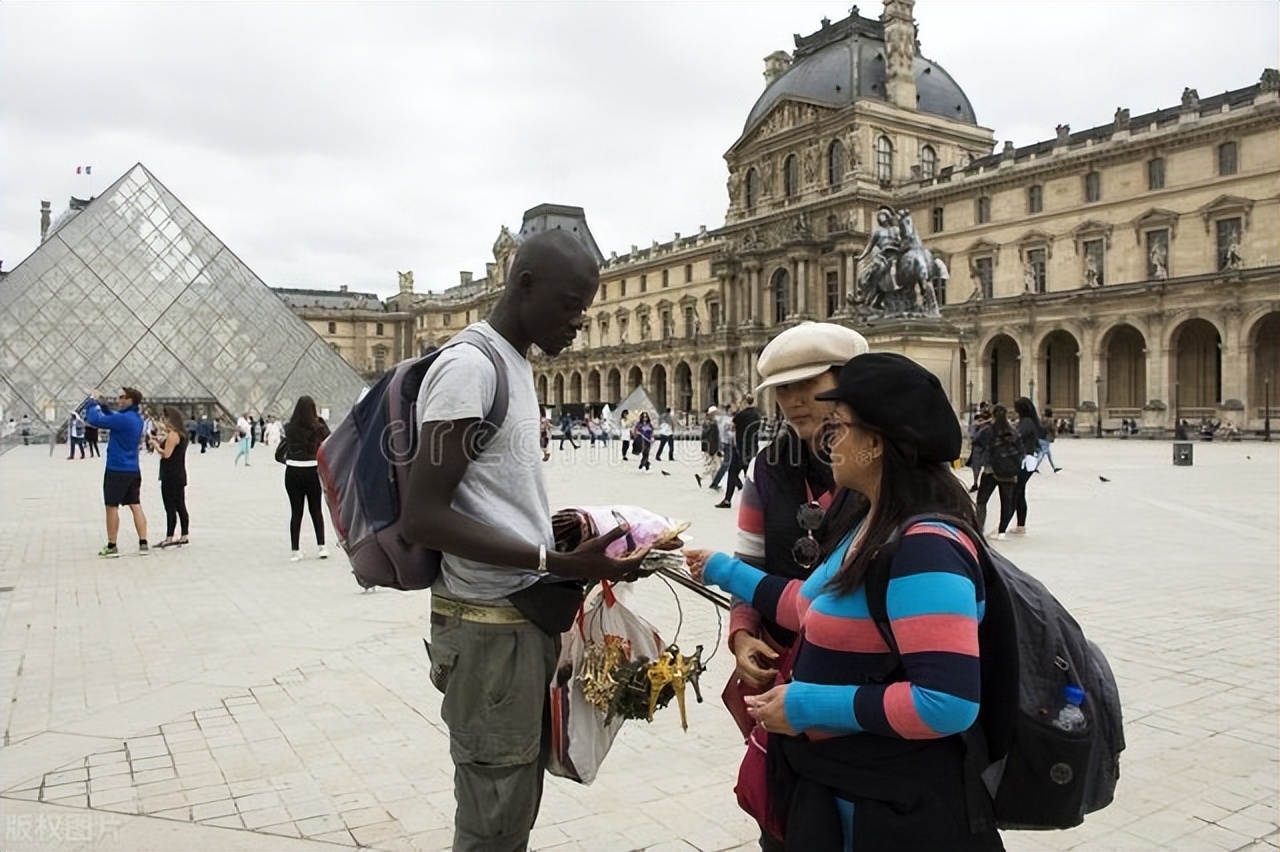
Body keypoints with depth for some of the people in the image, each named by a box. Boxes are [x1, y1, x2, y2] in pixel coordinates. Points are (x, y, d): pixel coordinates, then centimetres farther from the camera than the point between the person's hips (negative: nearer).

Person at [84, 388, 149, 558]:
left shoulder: (123, 419, -19)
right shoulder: (136, 418, 9)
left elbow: (94, 420, -19)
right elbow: (113, 418, 23)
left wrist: (92, 403, -3)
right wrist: (102, 404, 10)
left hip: (117, 470, -8)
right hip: (133, 470, 8)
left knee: (112, 507, 3)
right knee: (136, 506, 7)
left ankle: (112, 547, 10)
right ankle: (143, 544, 5)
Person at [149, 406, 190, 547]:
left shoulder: (172, 435, -15)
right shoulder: (182, 434, 14)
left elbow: (166, 454, -18)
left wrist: (155, 445, -4)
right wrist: (161, 441, 11)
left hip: (170, 477, -9)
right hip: (179, 475, 9)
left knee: (170, 508, -7)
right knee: (180, 506, 12)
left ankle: (169, 538, -5)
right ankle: (184, 536, 15)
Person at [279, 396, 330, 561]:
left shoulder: (290, 429, -2)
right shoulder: (317, 428, -7)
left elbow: (279, 454, -1)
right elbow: (329, 437, 13)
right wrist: (320, 419, 13)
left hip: (292, 472, 1)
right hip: (312, 472, -1)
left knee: (296, 512, 9)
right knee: (316, 510, 15)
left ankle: (295, 550, 11)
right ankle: (321, 546, 14)